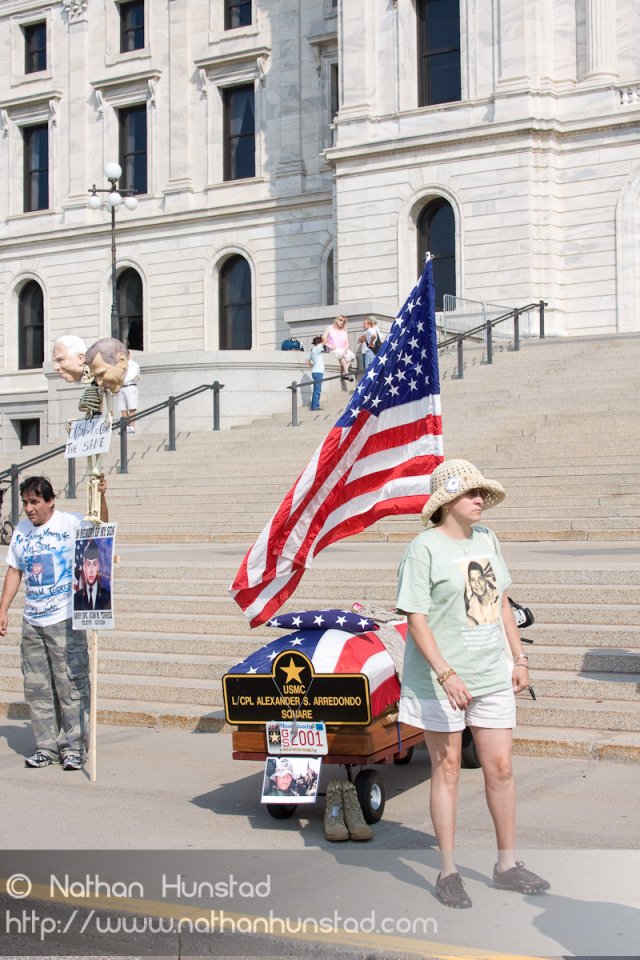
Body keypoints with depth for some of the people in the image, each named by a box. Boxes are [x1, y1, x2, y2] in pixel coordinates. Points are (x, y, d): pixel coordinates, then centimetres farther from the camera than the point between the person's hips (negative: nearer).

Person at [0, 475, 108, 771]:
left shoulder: (70, 523, -5)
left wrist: (100, 497, -40)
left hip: (66, 621, -6)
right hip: (31, 622, 6)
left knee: (71, 685, -3)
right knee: (36, 688, 8)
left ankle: (73, 747, 5)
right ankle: (46, 747, 17)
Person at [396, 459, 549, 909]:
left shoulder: (486, 539, 8)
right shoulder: (424, 549, -12)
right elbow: (416, 619, -15)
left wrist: (519, 658, 11)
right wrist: (447, 675, -22)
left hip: (492, 674, 6)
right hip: (441, 677, -5)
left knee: (500, 768, 9)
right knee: (447, 770, 5)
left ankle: (508, 865, 24)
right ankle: (448, 872, 16)